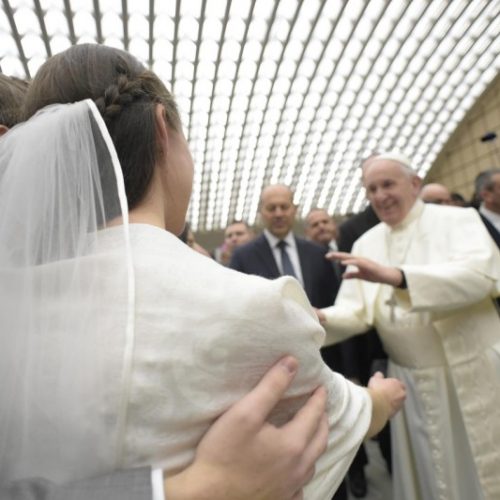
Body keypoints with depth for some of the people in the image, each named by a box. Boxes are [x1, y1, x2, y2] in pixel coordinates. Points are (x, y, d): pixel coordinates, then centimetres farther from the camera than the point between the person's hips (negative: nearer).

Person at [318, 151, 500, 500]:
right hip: (411, 382, 3)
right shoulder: (366, 243, 2)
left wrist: (395, 276, -39)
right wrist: (321, 318, -23)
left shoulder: (458, 219, -7)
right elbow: (357, 311, -2)